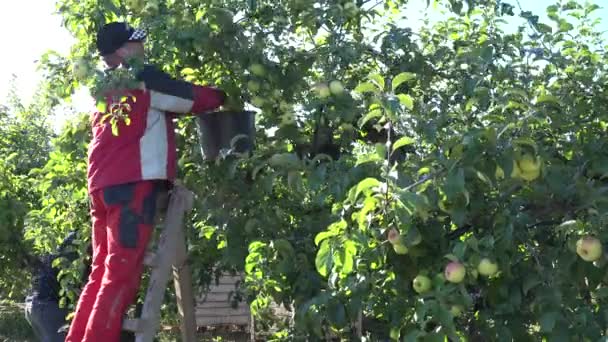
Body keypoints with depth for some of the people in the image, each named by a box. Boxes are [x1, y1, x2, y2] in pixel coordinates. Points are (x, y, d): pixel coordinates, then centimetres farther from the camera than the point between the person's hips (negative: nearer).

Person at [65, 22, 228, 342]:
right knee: (121, 277, -10)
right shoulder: (142, 78, -1)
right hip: (132, 183, -9)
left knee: (102, 273, 12)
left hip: (105, 184, 9)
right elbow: (198, 98, -1)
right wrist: (224, 96, 18)